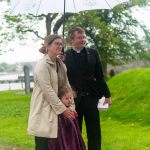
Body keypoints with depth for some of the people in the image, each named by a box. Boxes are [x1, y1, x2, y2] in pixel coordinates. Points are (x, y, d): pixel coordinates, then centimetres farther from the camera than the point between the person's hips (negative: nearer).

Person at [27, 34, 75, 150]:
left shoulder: (61, 64, 11)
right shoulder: (42, 65, -13)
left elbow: (67, 86, 9)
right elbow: (48, 90, -18)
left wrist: (71, 107, -2)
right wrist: (63, 109, -17)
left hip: (56, 110, 7)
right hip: (44, 111, -7)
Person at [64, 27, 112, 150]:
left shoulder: (93, 53, 4)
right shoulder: (65, 56, -3)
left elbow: (100, 76, 6)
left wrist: (107, 95, 6)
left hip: (91, 98, 2)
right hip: (73, 100, -2)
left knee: (94, 132, 9)